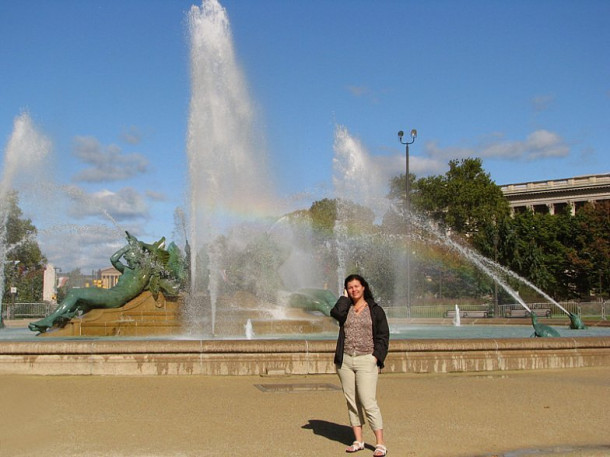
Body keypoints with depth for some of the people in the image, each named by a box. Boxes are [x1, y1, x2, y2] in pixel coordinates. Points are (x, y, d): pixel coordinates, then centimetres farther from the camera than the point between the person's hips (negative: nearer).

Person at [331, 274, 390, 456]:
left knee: (368, 402, -10)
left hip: (366, 360, -3)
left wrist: (376, 357, -10)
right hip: (345, 360, 4)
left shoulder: (375, 310, 4)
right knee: (352, 402, 7)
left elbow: (383, 336, 2)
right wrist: (344, 297, 0)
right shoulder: (345, 308, 11)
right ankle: (358, 441, 17)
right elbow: (335, 313, -14)